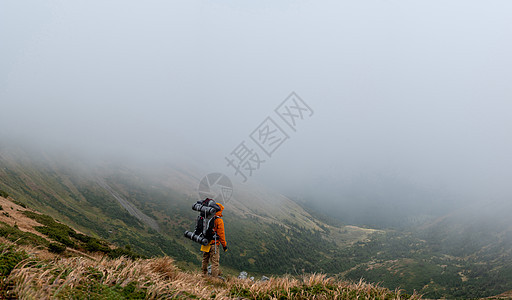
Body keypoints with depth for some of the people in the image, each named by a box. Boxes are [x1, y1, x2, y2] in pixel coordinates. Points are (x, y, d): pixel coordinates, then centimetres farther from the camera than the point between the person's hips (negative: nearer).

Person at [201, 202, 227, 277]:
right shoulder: (219, 220, -14)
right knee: (215, 261, 0)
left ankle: (204, 273, 36)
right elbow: (221, 234, -13)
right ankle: (215, 277, 1)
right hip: (214, 244, -7)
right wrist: (224, 245, -5)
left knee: (205, 259, 21)